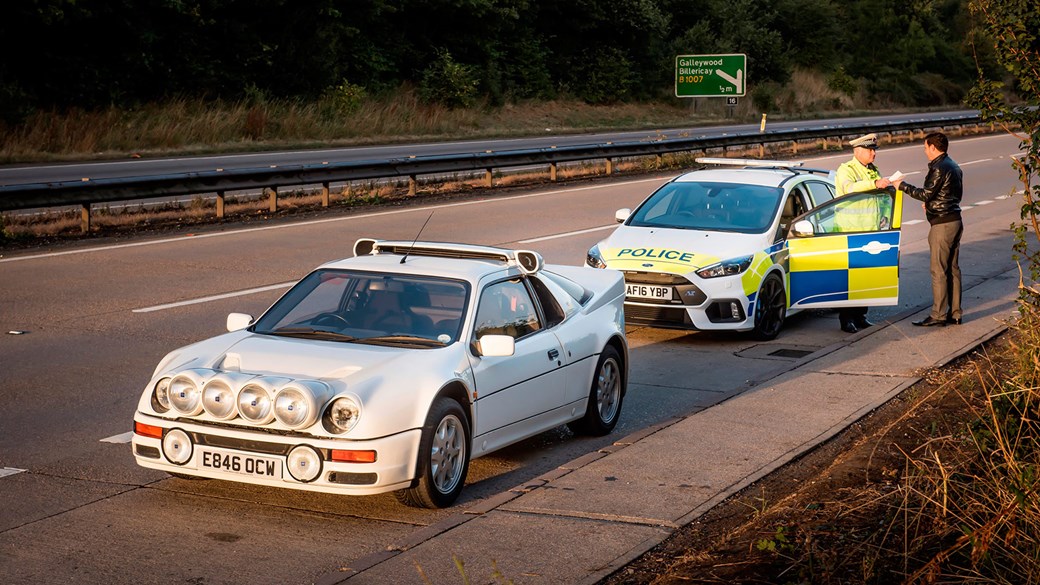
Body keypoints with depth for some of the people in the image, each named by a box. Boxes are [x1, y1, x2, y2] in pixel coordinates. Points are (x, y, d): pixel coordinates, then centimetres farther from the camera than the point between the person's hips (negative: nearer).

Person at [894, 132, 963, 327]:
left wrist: (903, 185, -10)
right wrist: (932, 203, 20)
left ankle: (938, 315, -2)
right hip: (955, 221, 10)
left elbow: (926, 194, -19)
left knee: (938, 271, -5)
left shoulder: (939, 168, -16)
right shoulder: (954, 167, 14)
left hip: (942, 224, -10)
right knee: (952, 269, 12)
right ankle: (955, 314, 15)